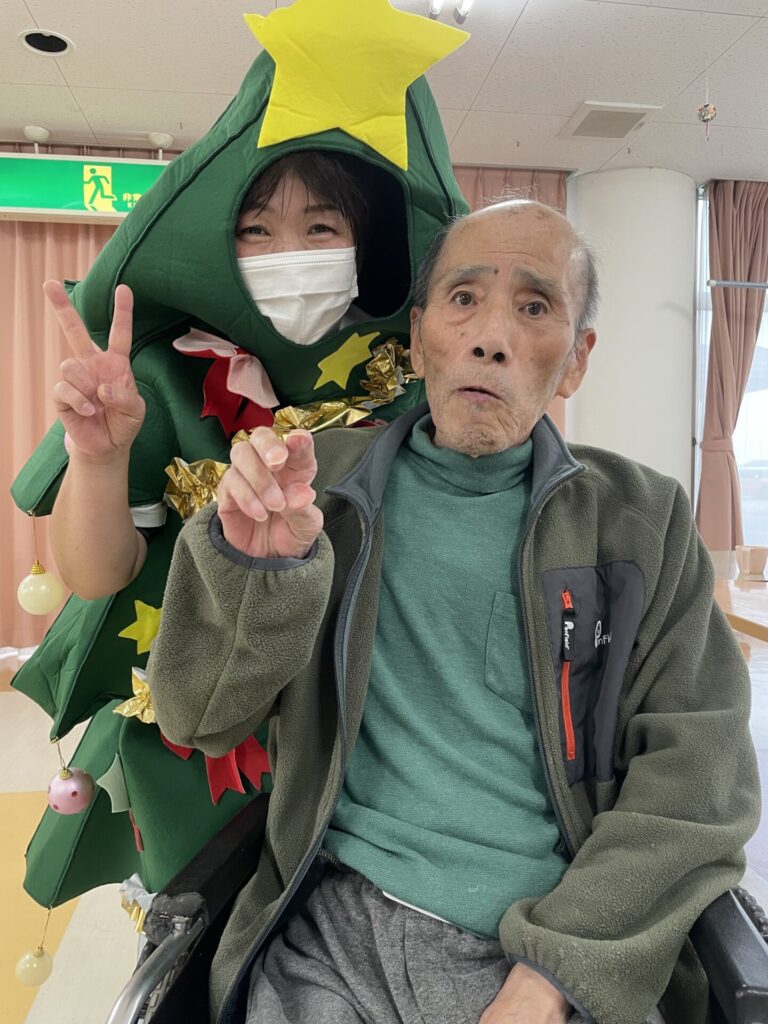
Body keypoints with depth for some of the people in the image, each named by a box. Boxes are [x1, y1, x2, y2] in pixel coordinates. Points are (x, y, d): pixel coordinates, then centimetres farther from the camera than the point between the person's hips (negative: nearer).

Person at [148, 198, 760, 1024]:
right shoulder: (319, 483, 0)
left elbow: (696, 769, -2)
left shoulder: (642, 520, 1)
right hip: (335, 927, 0)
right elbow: (198, 721, 0)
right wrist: (255, 561, -19)